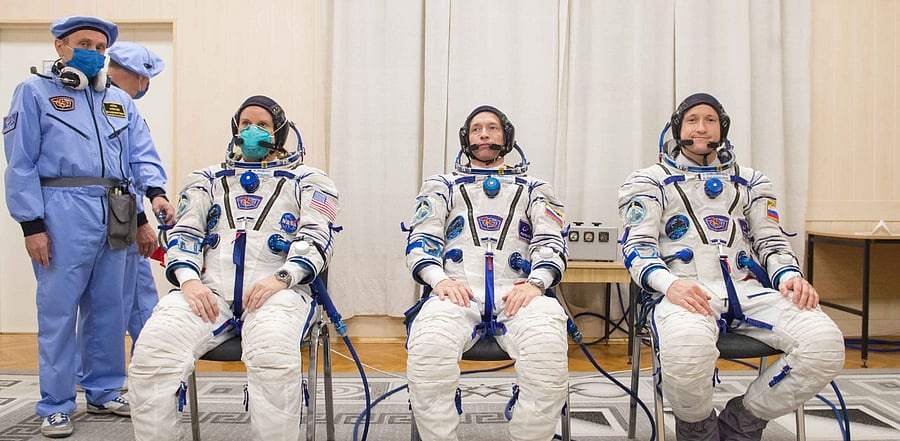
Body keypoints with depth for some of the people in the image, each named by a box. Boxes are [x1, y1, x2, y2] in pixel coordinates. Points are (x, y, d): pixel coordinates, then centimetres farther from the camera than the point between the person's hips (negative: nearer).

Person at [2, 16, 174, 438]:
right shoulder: (35, 92, 4)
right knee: (58, 309, -1)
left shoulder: (120, 100, 17)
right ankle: (56, 405, 10)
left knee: (108, 307, 11)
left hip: (113, 215, 5)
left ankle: (103, 392, 24)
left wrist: (156, 191, -11)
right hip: (63, 213, -5)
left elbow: (142, 154, 9)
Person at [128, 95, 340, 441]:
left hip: (277, 290, -2)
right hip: (208, 290, 3)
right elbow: (184, 234, 16)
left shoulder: (306, 180, 18)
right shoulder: (207, 179, 28)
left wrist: (280, 278, -15)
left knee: (274, 358, -37)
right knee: (152, 351, -27)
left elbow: (317, 236, 4)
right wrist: (189, 280, -6)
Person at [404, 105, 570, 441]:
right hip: (458, 291, 0)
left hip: (517, 292, 0)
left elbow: (551, 244, 13)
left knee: (548, 350, -36)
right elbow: (420, 241, 13)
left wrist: (536, 283, -10)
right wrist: (440, 279, -10)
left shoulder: (533, 189, 27)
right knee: (427, 349, -36)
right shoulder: (443, 187, 27)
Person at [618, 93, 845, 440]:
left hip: (748, 289, 4)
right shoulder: (650, 181, 15)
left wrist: (789, 275, -3)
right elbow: (638, 245, 3)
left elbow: (770, 240, 22)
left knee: (825, 343, -25)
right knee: (686, 350, -40)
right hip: (685, 291, -4)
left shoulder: (749, 181, 26)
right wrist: (669, 283, -19)